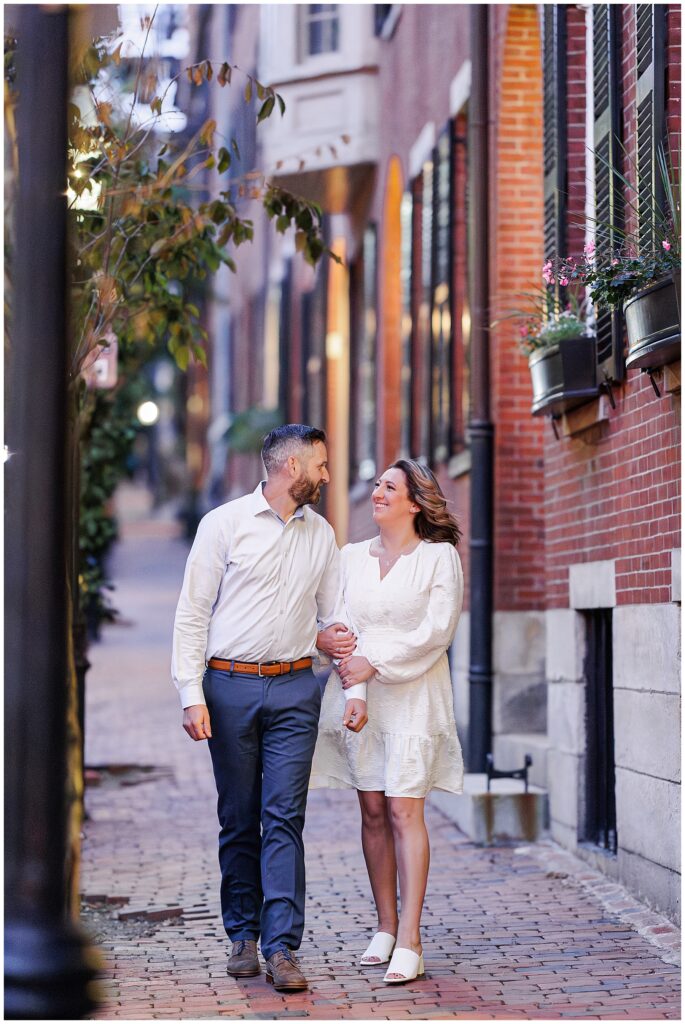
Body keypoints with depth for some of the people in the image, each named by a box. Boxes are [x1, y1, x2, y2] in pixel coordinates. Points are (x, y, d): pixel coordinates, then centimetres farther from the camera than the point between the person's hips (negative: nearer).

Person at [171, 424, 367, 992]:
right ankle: (243, 936, 17)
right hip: (230, 685, -2)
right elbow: (192, 613, -2)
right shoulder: (225, 523, -1)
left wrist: (356, 688, 2)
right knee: (239, 819, 5)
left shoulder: (321, 534, 12)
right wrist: (192, 696, -9)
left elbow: (336, 616, 17)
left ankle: (282, 946, -8)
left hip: (294, 689, 2)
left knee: (285, 818, -6)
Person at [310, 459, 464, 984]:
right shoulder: (351, 557, 13)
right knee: (373, 812, 6)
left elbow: (437, 630, -9)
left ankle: (409, 941, -11)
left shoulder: (439, 557, -1)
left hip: (413, 693, -4)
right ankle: (386, 927, 15)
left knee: (404, 811, -10)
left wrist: (374, 662, -13)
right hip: (358, 695, 5)